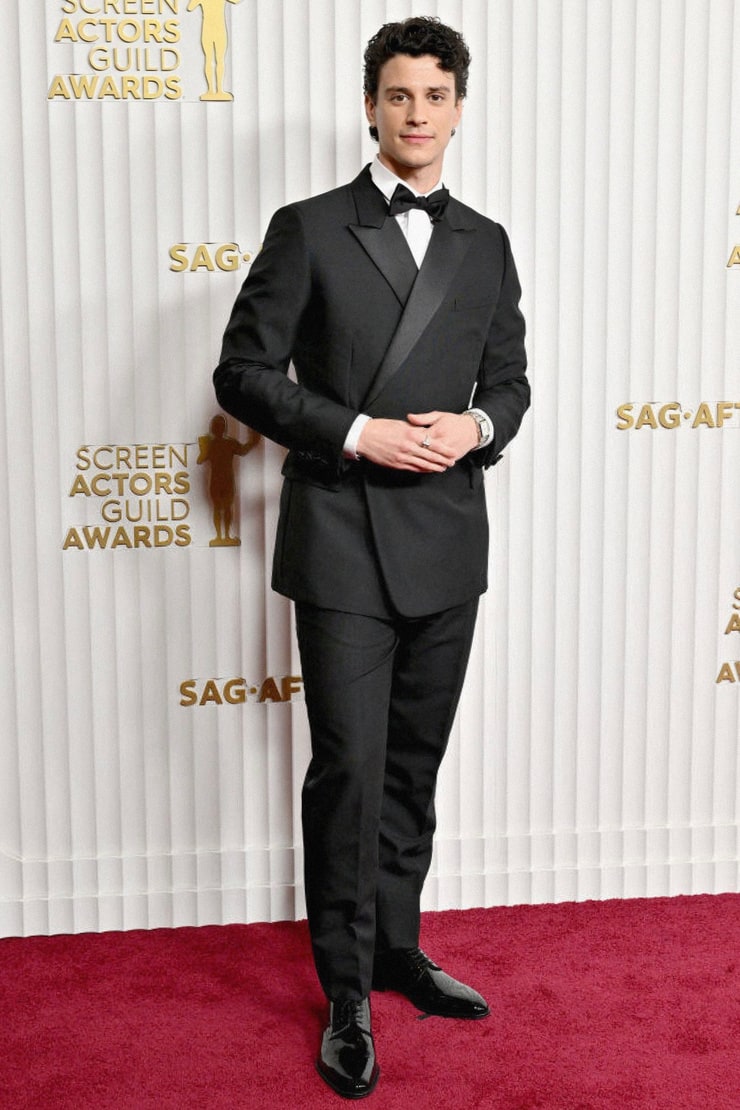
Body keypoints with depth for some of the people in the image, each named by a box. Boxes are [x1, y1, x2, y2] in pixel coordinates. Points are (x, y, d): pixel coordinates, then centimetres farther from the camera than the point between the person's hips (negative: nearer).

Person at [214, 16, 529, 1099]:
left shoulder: (485, 245, 11)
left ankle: (398, 950, 32)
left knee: (414, 766, 14)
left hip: (448, 545, 4)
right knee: (350, 770, -2)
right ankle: (348, 996, 14)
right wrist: (358, 434, -15)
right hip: (344, 545, -4)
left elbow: (509, 378, 16)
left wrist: (476, 425, -7)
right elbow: (244, 373, -4)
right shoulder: (309, 230, -1)